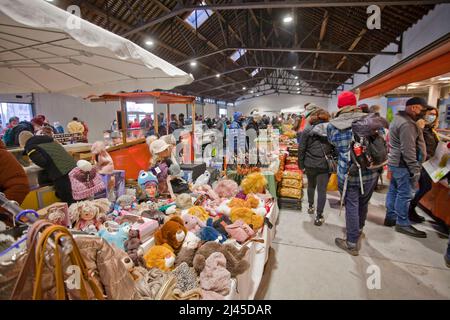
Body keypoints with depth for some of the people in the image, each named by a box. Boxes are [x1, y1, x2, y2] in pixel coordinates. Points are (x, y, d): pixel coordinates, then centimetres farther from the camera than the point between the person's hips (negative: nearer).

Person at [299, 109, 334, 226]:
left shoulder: (307, 130, -2)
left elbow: (301, 149, -3)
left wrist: (301, 165, 4)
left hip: (310, 164, 1)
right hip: (325, 165, -1)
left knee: (311, 185, 23)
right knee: (322, 190, 4)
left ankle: (310, 206, 40)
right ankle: (319, 216, 7)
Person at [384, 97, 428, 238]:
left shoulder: (399, 119, 14)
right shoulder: (407, 124, -20)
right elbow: (408, 151, -23)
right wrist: (415, 170, -18)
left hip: (396, 162, 11)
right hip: (403, 164, -11)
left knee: (394, 190, 15)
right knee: (404, 194, -1)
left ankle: (390, 217, 26)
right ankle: (403, 224, 10)